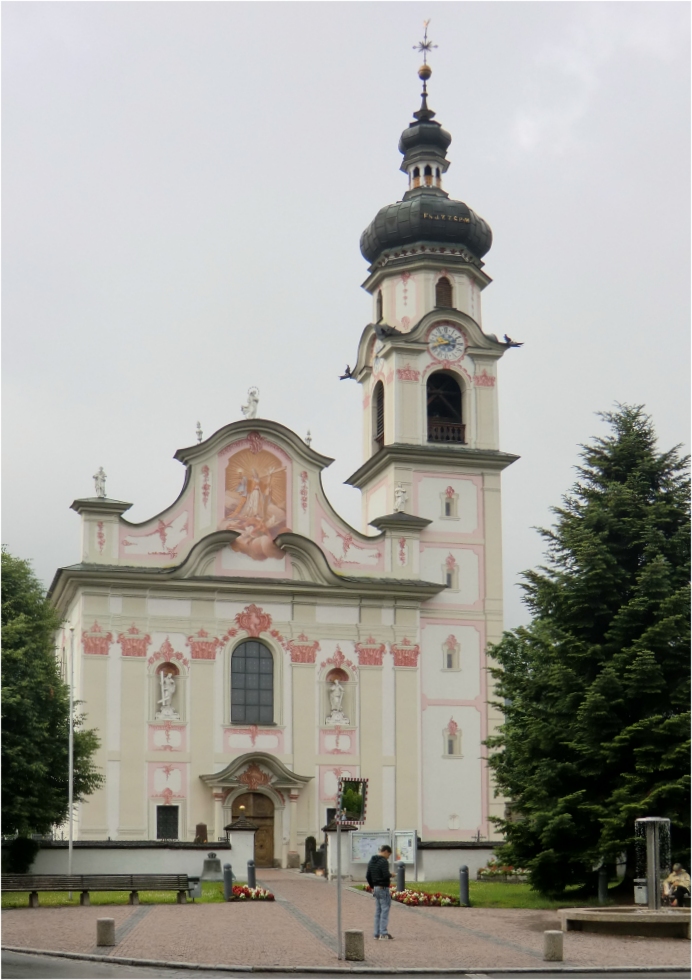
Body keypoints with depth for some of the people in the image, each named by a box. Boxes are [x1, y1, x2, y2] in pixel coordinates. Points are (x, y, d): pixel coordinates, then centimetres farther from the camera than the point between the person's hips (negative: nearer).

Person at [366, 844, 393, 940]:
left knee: (378, 911, 11)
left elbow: (367, 876, 15)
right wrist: (391, 875, -2)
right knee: (385, 910, -5)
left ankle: (377, 933, 11)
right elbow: (386, 875, -23)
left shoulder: (371, 861, 13)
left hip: (376, 888, 8)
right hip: (383, 888, -8)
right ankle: (383, 933, -8)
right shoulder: (383, 861, -14)